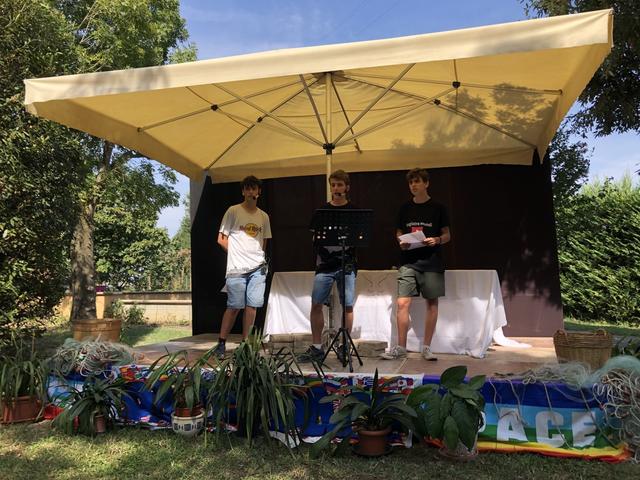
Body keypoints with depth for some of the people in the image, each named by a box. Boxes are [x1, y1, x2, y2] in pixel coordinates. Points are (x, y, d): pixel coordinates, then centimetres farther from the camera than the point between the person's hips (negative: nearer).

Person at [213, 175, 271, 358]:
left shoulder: (263, 216, 14)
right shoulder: (233, 211, 1)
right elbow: (221, 239, 2)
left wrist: (259, 256, 8)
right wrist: (238, 254, 0)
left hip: (257, 268, 4)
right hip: (237, 268, -4)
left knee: (252, 306, 2)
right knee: (234, 307, -3)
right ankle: (221, 344, 10)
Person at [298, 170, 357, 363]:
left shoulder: (354, 211, 6)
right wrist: (318, 259, -4)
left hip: (347, 265, -1)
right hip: (325, 265, 2)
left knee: (347, 306, 1)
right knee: (316, 304, -2)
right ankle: (316, 348, 9)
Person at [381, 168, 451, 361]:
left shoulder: (438, 208, 4)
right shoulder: (405, 209, 11)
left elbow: (447, 235, 6)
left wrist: (436, 240, -15)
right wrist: (401, 242, -6)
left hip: (431, 262, -1)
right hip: (408, 262, 2)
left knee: (432, 304, 3)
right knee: (402, 303, -5)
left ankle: (426, 348, 15)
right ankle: (401, 347, 5)